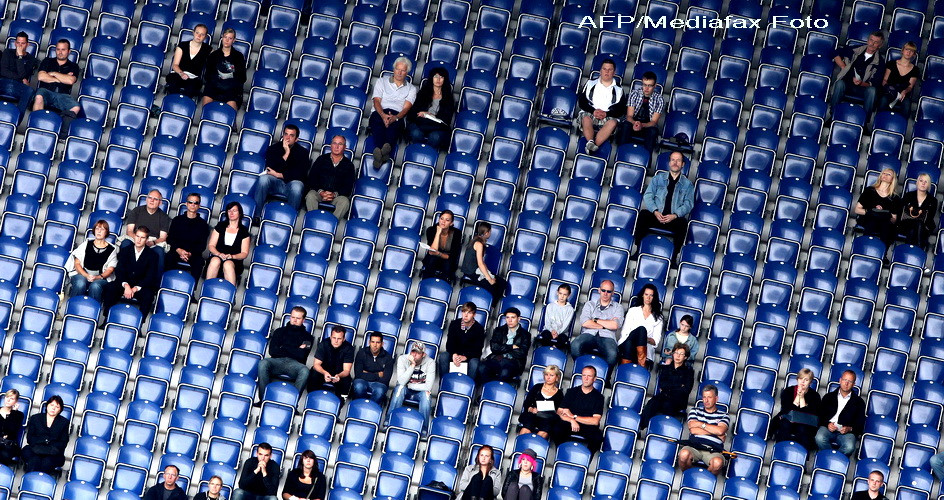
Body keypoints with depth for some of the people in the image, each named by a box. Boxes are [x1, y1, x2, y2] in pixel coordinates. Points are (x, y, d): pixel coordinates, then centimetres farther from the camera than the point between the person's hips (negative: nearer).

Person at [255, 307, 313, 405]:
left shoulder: (307, 337, 18)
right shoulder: (280, 331, 23)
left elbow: (302, 355, 0)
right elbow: (272, 351, 7)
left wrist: (284, 348, 6)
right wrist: (295, 350, 4)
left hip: (294, 363, -1)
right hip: (277, 361, 1)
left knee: (305, 371, -37)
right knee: (263, 363, -32)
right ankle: (263, 399, -32)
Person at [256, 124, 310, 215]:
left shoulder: (302, 152, 6)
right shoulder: (273, 148, 8)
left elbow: (301, 174, -6)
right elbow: (269, 168, -6)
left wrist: (279, 175, -10)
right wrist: (286, 154, -12)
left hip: (291, 182, -1)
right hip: (274, 183, 1)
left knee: (297, 186, -37)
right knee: (263, 179, -31)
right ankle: (256, 216, -29)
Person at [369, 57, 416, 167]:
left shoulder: (411, 89, 23)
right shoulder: (381, 81, 25)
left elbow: (406, 107, 5)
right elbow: (376, 101, 9)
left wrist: (396, 117, -19)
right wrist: (383, 115, -15)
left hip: (398, 116, 0)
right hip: (380, 113, 0)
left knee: (394, 124, -39)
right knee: (378, 120, -40)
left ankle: (387, 147, -69)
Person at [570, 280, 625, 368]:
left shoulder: (617, 307, 20)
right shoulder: (590, 304, 23)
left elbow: (615, 325, 0)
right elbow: (584, 322, 4)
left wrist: (595, 320, 6)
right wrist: (605, 325, 3)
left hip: (606, 337, -1)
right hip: (589, 334, 1)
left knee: (612, 354, -38)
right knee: (575, 346, -35)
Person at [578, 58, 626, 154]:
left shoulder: (618, 89, 15)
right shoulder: (591, 83, 16)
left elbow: (621, 110, 7)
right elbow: (581, 101, 7)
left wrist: (606, 114, -12)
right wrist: (593, 111, -11)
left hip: (608, 118, 0)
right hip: (589, 113, 0)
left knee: (613, 123, -34)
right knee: (586, 118, -35)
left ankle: (592, 146, -50)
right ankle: (591, 143, -53)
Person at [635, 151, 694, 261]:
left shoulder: (687, 184, 16)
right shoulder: (658, 178, 19)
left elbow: (688, 204, 5)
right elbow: (647, 196, 9)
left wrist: (675, 215, -14)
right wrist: (655, 211, -11)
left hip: (673, 220, -1)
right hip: (655, 216, 1)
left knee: (683, 223, -36)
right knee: (643, 214, -31)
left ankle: (674, 257, -34)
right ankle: (638, 250, -26)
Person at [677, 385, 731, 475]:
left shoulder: (724, 416, 16)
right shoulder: (695, 411, 20)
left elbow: (720, 431, -5)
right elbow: (693, 430, 3)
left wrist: (701, 424, 2)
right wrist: (715, 432, 1)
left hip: (713, 451, -1)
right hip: (694, 447, 1)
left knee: (718, 462, -38)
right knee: (684, 454, -37)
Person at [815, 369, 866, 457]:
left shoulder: (859, 402, 18)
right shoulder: (829, 397, 21)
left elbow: (860, 424, 11)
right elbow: (820, 416, 13)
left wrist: (849, 429, -10)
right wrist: (827, 424, -9)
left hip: (846, 431, -1)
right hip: (828, 428, 1)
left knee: (849, 447, -35)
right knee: (820, 438, -35)